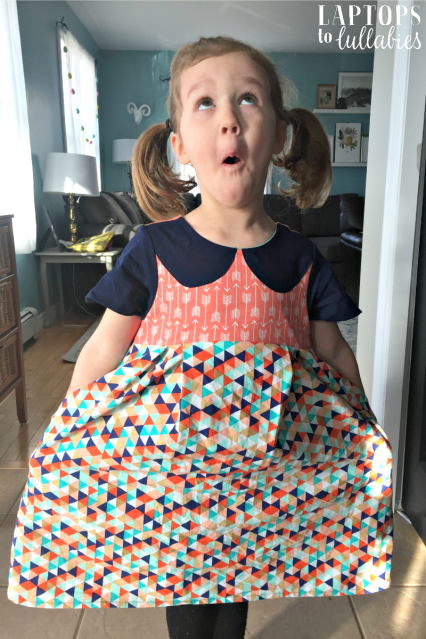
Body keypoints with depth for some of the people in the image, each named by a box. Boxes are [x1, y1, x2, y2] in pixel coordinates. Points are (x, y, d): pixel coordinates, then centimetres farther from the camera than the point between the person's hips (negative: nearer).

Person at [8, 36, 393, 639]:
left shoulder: (301, 260, -6)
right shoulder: (154, 249, -11)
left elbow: (333, 354, 5)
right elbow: (103, 351, -4)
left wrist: (368, 440, 7)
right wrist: (62, 445, 0)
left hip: (264, 469, 2)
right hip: (165, 464, -1)